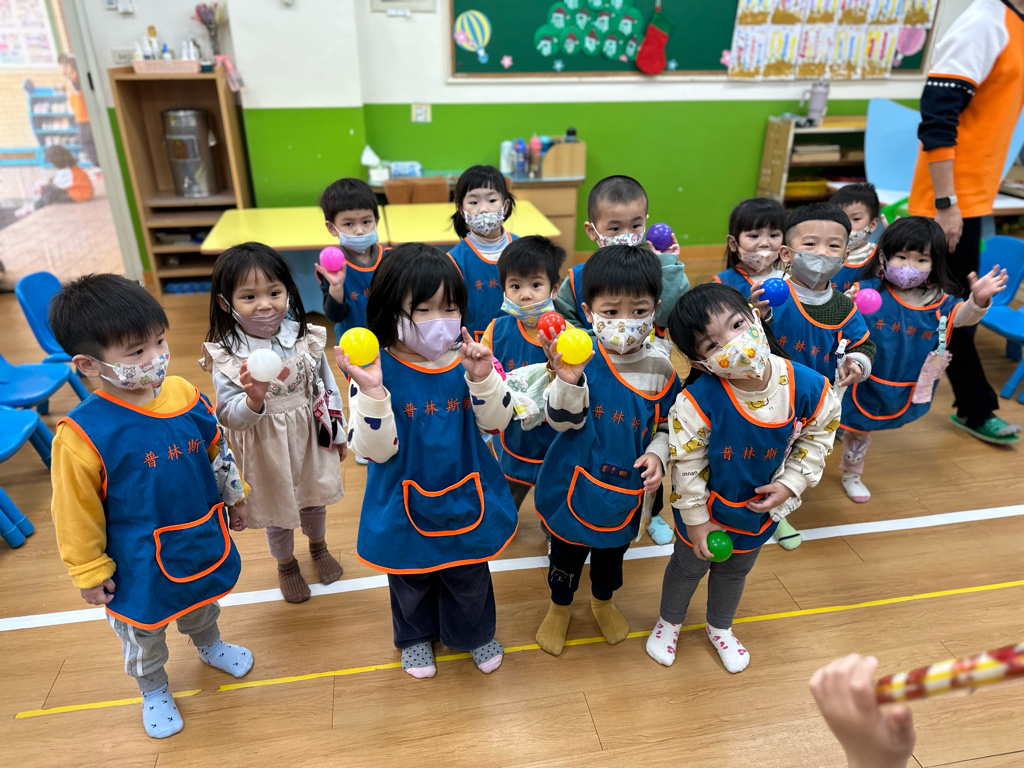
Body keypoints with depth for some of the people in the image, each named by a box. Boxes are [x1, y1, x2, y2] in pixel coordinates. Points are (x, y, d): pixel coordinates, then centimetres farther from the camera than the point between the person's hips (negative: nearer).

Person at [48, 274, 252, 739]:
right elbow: (76, 512, -16)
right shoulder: (82, 435, -28)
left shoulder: (184, 395, -16)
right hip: (140, 564, -4)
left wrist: (234, 497, 12)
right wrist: (88, 572, -6)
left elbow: (218, 452, 1)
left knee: (203, 605, 32)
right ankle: (153, 689, 54)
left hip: (202, 540, 4)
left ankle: (209, 646, 64)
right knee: (143, 635, 24)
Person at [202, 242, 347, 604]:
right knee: (277, 510, 20)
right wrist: (254, 400, -43)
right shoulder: (225, 356, -21)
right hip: (266, 447, -2)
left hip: (311, 436, 3)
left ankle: (318, 547, 57)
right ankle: (286, 564, 49)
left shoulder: (304, 337, -13)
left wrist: (338, 432, 8)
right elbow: (230, 417, -21)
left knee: (314, 498, 25)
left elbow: (327, 385, 0)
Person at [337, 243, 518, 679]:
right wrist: (372, 393, -39)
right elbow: (375, 450, -22)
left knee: (470, 576, 23)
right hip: (405, 505, -1)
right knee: (410, 580, 24)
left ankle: (474, 633, 54)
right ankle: (416, 636, 55)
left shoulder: (466, 361, -12)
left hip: (465, 497, 2)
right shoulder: (375, 371, -20)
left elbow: (496, 422, -11)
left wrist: (482, 379, -29)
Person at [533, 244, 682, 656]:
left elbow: (668, 423, 3)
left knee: (614, 548, 27)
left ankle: (603, 600, 58)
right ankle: (559, 606, 49)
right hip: (574, 480, -2)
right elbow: (563, 420, -26)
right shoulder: (579, 357, -21)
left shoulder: (660, 368, -11)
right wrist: (568, 380, -43)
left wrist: (657, 453, -15)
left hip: (627, 485, 3)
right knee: (567, 548, 19)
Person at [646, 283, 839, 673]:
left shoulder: (809, 387, -25)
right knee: (689, 566, 24)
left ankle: (720, 629, 59)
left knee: (735, 571, 29)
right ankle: (669, 622, 55)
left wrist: (790, 484, -12)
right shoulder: (698, 401, -35)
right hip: (708, 510, -3)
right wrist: (696, 522, -13)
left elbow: (817, 437, -4)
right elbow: (686, 465, -22)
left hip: (762, 509, 3)